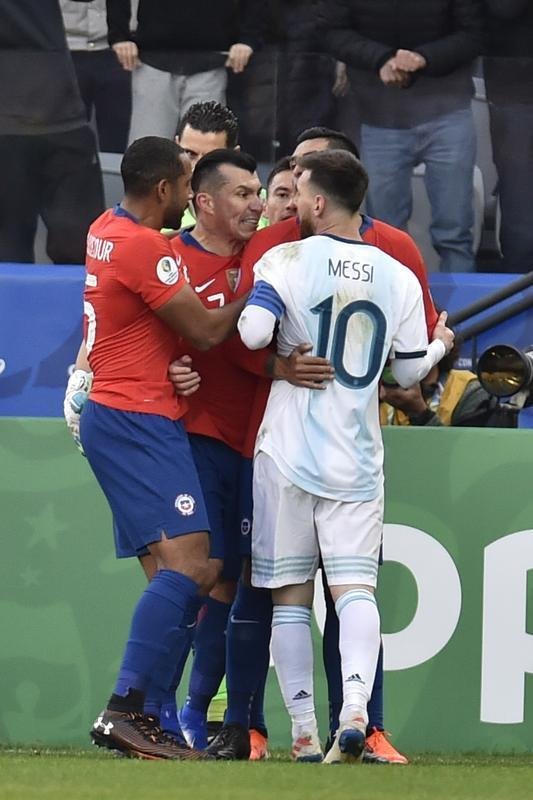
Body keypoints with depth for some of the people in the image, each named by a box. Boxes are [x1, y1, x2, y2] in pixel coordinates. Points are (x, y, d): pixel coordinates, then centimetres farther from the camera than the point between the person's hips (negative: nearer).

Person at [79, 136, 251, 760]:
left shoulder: (106, 230, 14)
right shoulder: (143, 247, -16)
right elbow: (206, 330, -12)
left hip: (112, 420, 10)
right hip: (139, 422, -10)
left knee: (169, 574, 7)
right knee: (185, 564, -17)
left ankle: (141, 718, 2)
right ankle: (124, 711, -23)